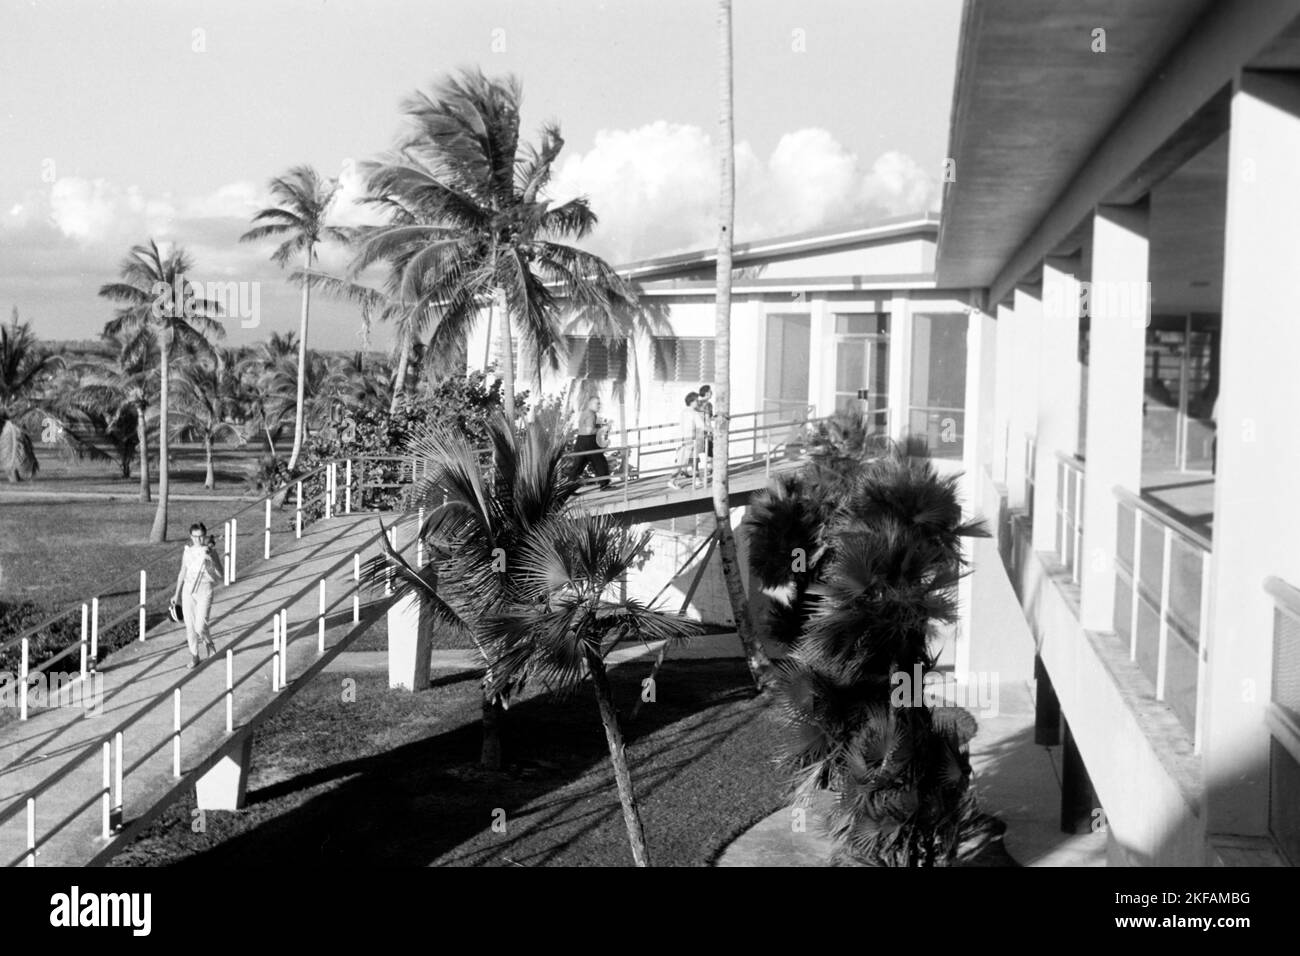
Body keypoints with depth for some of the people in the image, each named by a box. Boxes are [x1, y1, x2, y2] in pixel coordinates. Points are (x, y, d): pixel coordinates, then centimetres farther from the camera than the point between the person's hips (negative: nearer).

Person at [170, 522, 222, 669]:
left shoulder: (211, 552, -11)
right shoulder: (188, 551, 1)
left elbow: (221, 576, -16)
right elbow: (183, 573, 14)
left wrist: (210, 560, -29)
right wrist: (177, 594, 18)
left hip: (204, 591, -4)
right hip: (188, 591, 4)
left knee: (200, 627, -11)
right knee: (190, 626, 6)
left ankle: (208, 642, 23)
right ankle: (194, 656, 22)